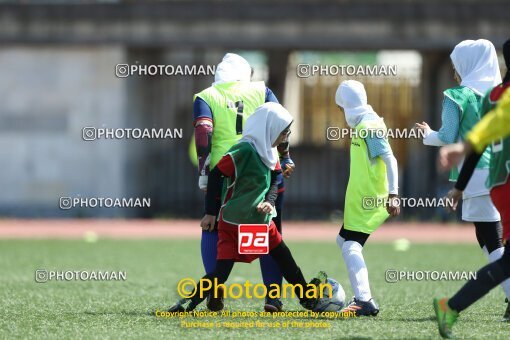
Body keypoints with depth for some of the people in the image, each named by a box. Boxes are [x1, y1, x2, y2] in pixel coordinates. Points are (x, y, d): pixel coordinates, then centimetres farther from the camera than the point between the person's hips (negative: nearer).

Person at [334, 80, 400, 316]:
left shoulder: (369, 126, -15)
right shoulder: (364, 124, 14)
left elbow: (390, 160, -22)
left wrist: (393, 195, -26)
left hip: (368, 200, -11)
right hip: (360, 199, 11)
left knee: (351, 246, -17)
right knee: (344, 241, 20)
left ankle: (364, 302, -26)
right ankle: (362, 295, 22)